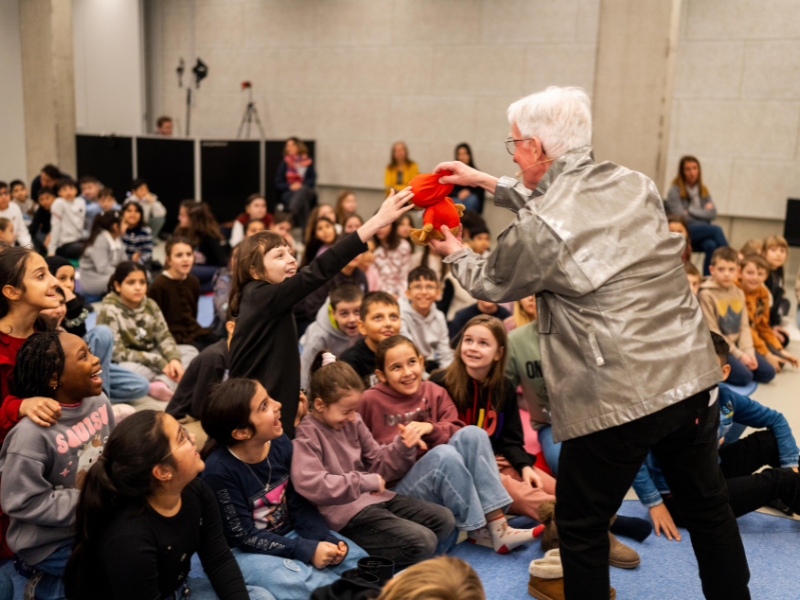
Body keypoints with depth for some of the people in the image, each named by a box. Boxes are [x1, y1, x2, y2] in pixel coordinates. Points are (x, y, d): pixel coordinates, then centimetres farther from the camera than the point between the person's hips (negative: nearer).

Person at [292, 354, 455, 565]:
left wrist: (402, 448, -4)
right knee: (423, 543, -21)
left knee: (444, 520, 3)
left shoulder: (354, 422, 11)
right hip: (345, 511, -9)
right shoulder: (305, 435, -12)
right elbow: (310, 485, -27)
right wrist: (365, 482, -22)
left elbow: (378, 465, 18)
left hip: (376, 499, 9)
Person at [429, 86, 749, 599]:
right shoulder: (635, 185, 6)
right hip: (693, 376, 7)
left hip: (619, 398, -7)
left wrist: (456, 254, 26)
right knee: (708, 506, 24)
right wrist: (485, 181, 29)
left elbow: (490, 285, 4)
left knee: (581, 527, 12)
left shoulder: (539, 229, -16)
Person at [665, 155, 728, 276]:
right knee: (716, 229, -29)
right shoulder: (675, 191, -1)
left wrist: (692, 211, -5)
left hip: (703, 232, 4)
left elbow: (713, 214, 6)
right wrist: (704, 211, 2)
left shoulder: (703, 191, 17)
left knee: (711, 245, -32)